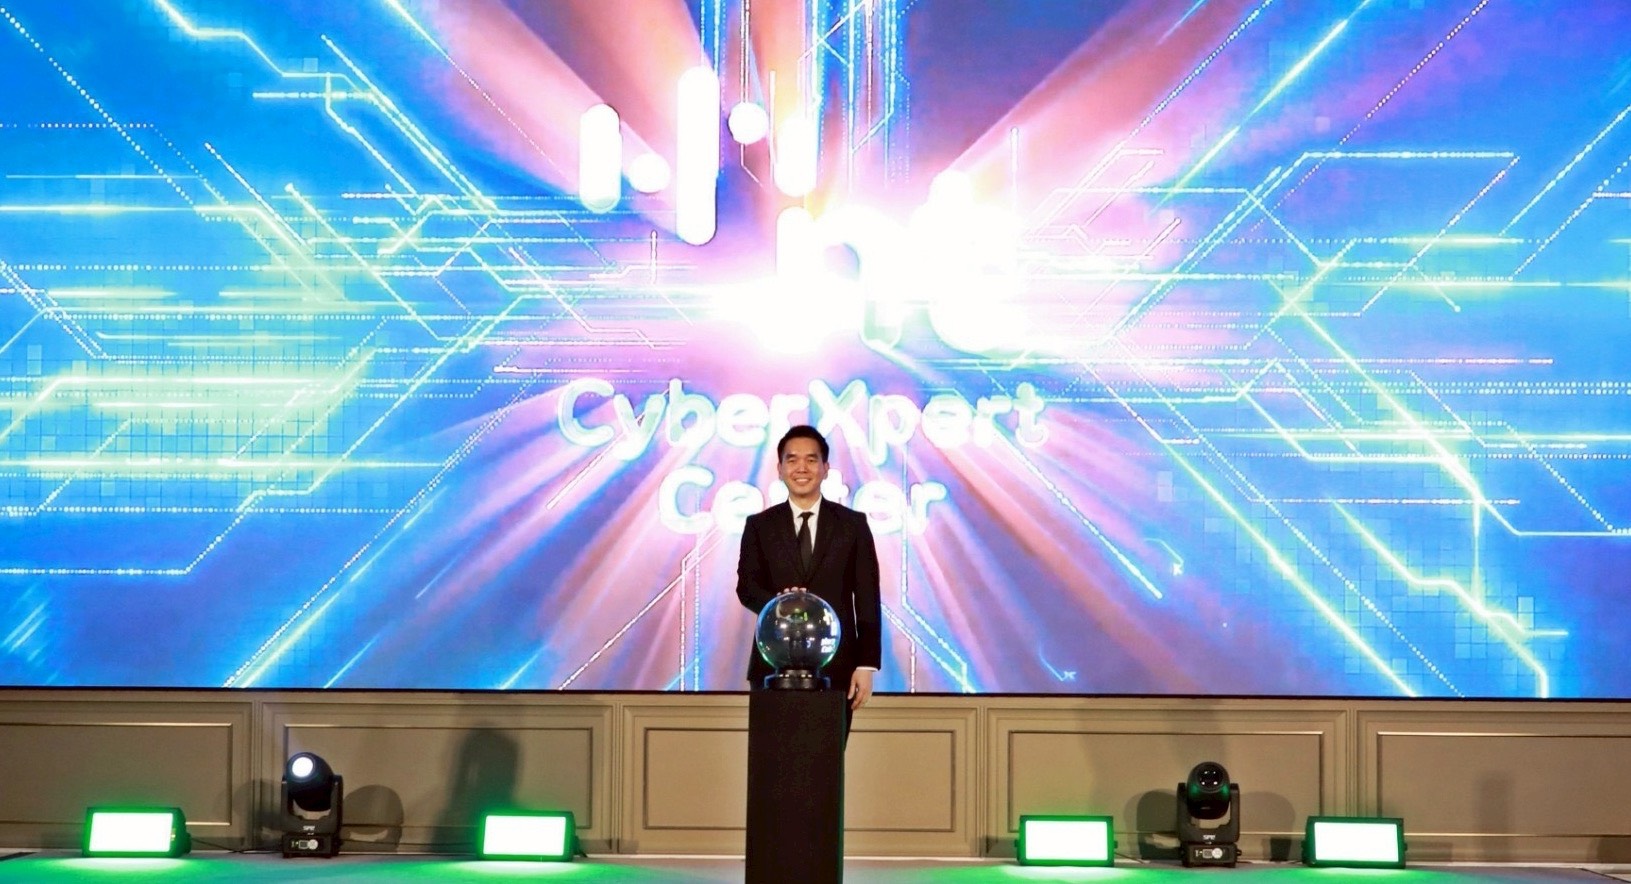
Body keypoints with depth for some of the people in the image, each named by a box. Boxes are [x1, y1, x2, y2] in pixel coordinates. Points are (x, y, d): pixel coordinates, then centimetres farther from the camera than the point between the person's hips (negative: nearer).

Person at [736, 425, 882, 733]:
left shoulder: (853, 524, 8)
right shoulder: (759, 526, 10)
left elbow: (868, 598, 5)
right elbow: (746, 586, 1)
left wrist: (867, 664, -2)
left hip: (835, 666, 0)